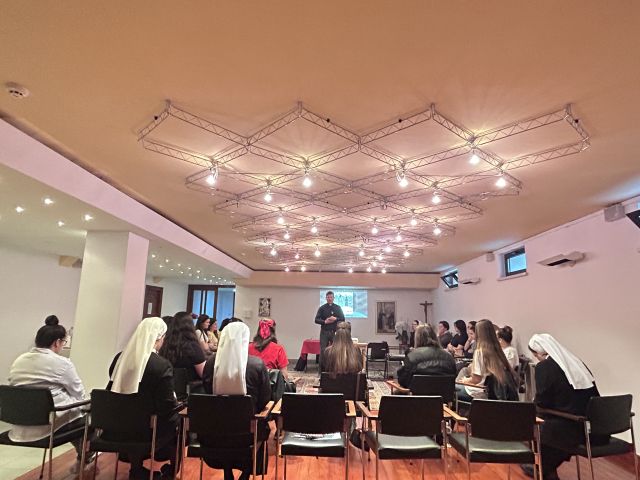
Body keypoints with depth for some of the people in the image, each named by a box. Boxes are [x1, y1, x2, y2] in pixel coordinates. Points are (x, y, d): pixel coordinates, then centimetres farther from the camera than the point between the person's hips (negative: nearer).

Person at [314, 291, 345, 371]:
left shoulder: (338, 308, 9)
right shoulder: (322, 308, 6)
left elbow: (343, 319, 4)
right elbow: (316, 320, 0)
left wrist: (336, 319, -14)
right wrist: (325, 322, -16)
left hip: (335, 332, 1)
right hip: (324, 332, -1)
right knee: (323, 351, -1)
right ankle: (322, 370, 6)